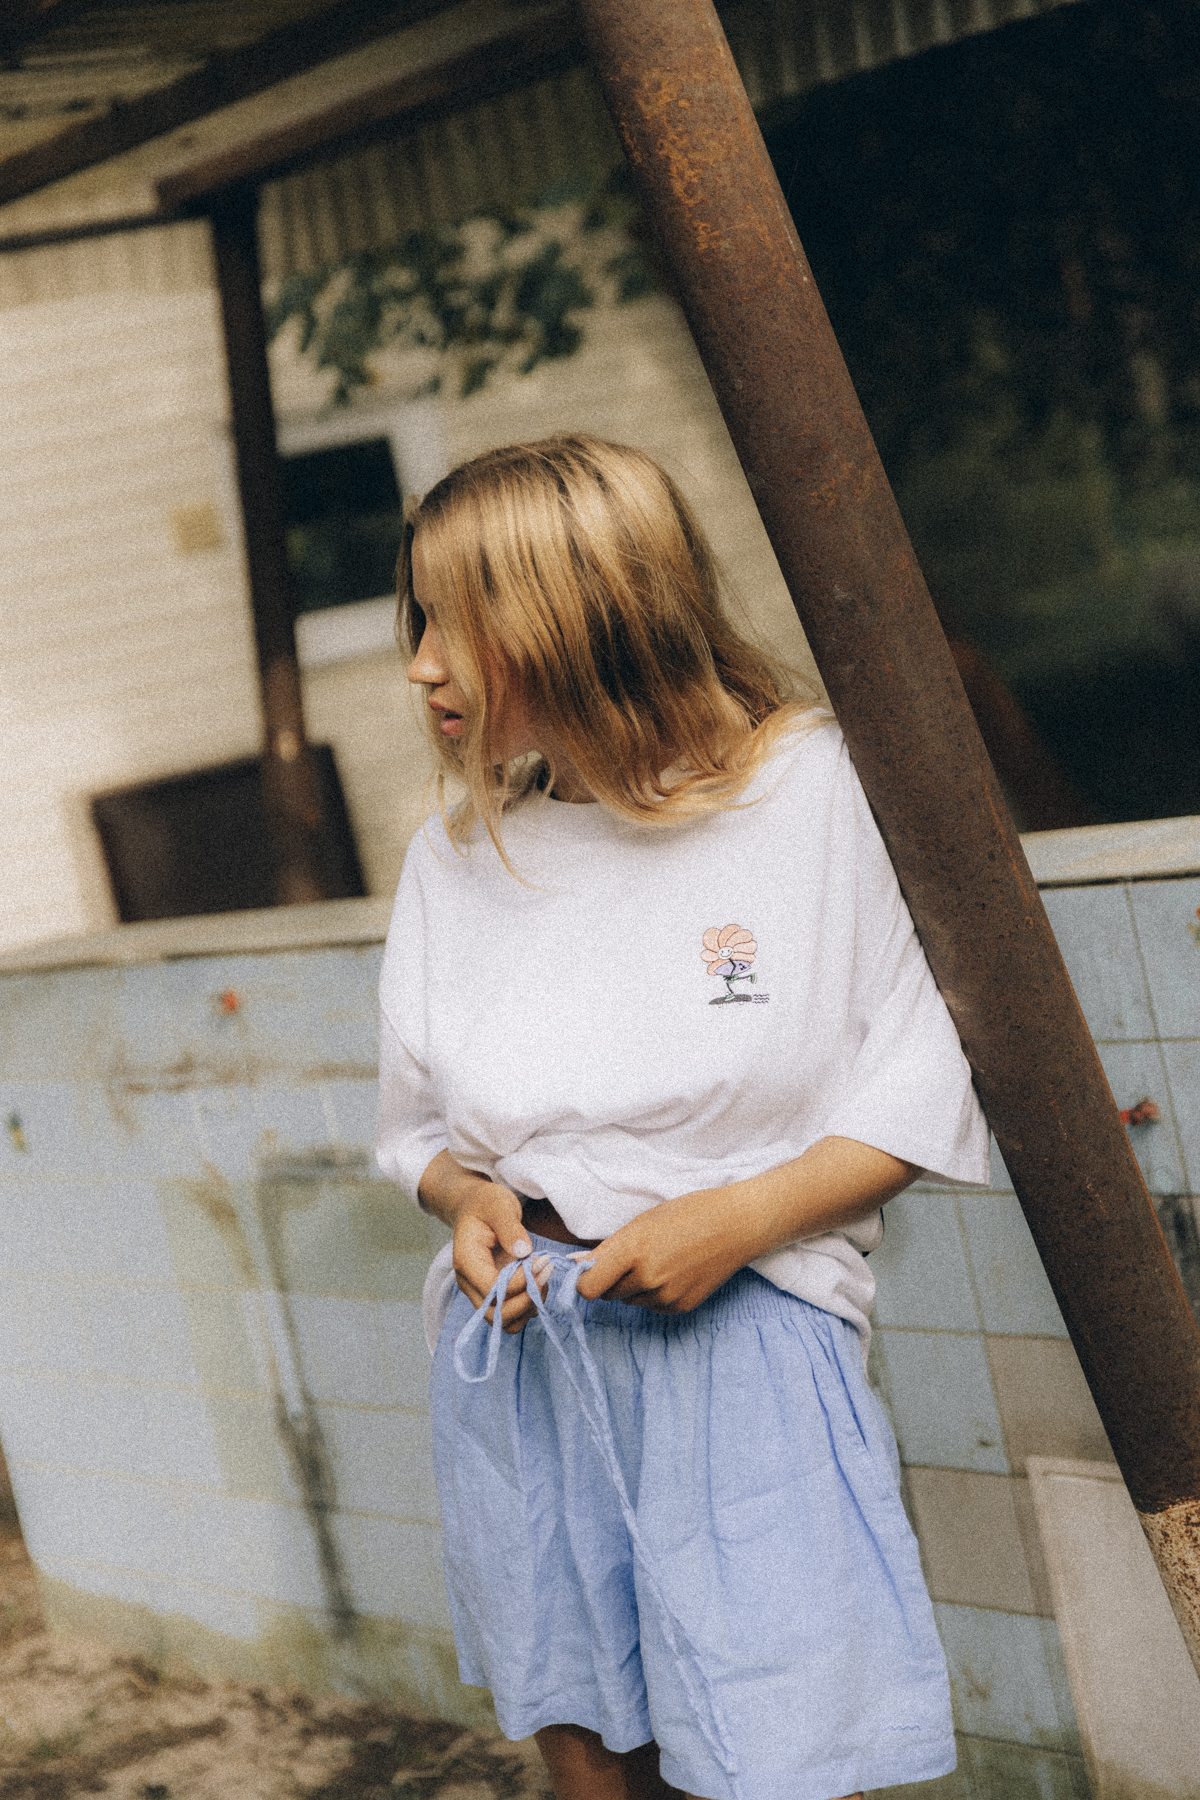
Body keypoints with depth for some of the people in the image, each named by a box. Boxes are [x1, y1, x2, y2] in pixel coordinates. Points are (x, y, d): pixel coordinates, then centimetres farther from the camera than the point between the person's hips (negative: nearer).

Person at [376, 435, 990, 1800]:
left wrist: (743, 1216, -16)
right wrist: (468, 1196, -5)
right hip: (518, 1365, 4)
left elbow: (918, 1093, -2)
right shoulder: (452, 857, 6)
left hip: (746, 1346, -4)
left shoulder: (804, 792, -6)